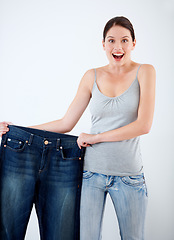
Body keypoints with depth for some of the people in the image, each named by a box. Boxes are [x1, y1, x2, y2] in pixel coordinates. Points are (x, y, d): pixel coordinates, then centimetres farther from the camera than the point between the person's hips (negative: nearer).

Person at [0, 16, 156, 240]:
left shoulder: (145, 71, -1)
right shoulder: (92, 76, 5)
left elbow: (144, 125, -12)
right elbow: (66, 123, 6)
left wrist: (95, 137, -12)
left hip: (129, 175, -1)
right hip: (92, 171, 1)